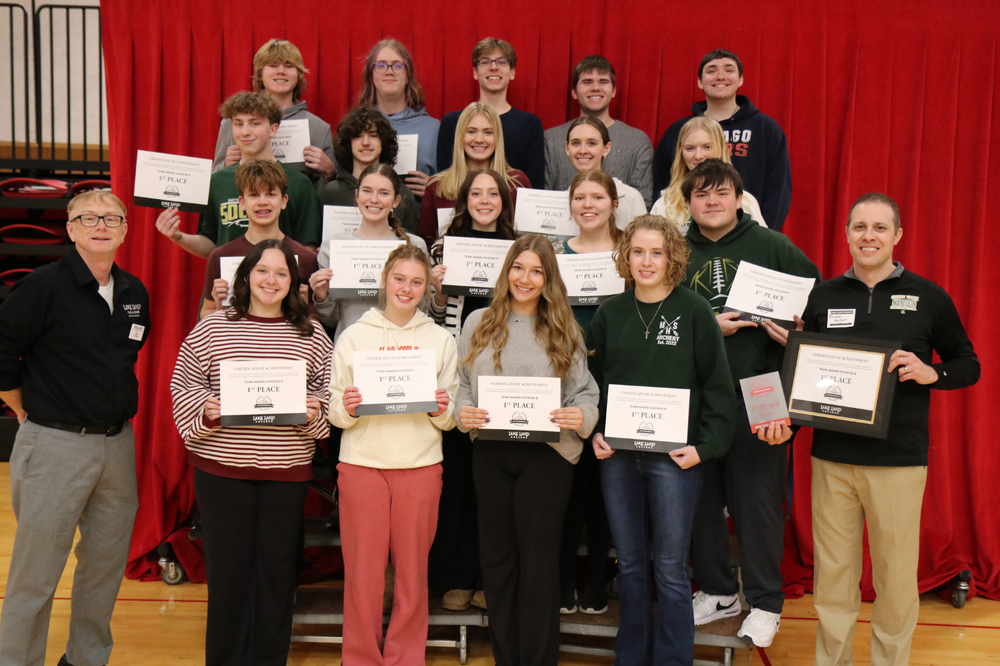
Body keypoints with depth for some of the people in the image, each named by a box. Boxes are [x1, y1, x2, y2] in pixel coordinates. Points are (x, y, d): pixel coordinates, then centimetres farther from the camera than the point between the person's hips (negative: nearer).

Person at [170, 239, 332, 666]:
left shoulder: (312, 335, 5)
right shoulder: (212, 328, 2)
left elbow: (327, 389, 10)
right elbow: (183, 385, 5)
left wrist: (313, 412, -10)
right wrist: (206, 410, -13)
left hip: (288, 470, 1)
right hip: (221, 467, -1)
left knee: (278, 567, 9)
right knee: (226, 567, 7)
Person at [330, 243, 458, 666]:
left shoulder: (441, 340, 9)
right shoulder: (353, 337, 6)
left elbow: (451, 420, 10)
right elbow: (334, 413, 4)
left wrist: (442, 409, -11)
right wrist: (346, 407, -17)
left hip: (421, 467, 1)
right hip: (362, 465, -1)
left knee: (413, 572, 5)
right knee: (362, 572, 3)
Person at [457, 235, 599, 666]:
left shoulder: (563, 330, 4)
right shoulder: (478, 323, 8)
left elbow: (585, 391, 3)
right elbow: (461, 384, 9)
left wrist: (581, 416, -17)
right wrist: (462, 413, -11)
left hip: (546, 454, -2)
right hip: (490, 453, 3)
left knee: (538, 561, 2)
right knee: (497, 557, 11)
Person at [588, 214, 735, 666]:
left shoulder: (694, 312, -3)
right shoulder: (610, 313, 7)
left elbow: (718, 387, -3)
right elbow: (592, 380, 13)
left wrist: (705, 447, -10)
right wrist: (595, 433, 0)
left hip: (673, 455, -3)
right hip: (617, 456, 4)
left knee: (669, 567, 2)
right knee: (629, 564, 13)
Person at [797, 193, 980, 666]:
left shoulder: (928, 298, 2)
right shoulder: (821, 297, 8)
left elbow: (968, 365, 8)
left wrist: (931, 373, -11)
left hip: (899, 461, -1)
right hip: (832, 458, 2)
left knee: (896, 579, 6)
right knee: (832, 577, 7)